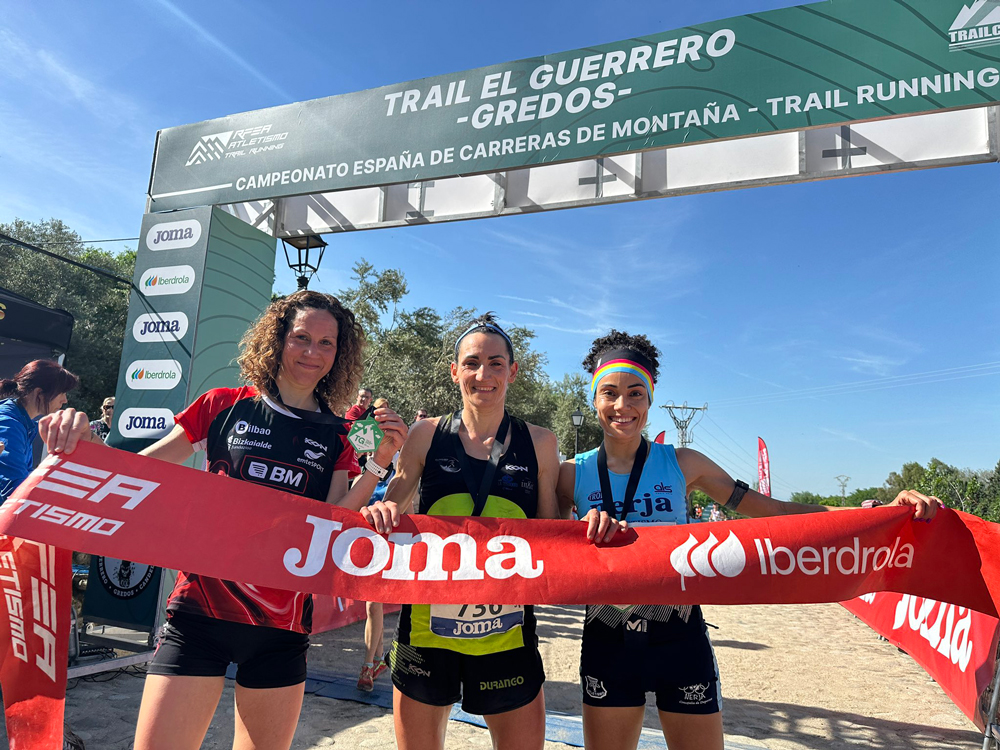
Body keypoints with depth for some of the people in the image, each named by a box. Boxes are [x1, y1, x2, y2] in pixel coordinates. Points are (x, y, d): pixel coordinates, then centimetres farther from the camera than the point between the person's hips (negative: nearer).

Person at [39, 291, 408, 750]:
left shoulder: (338, 437, 3)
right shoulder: (223, 407, 1)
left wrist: (377, 464, -15)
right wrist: (84, 443, -13)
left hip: (282, 625, 2)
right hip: (200, 609, -1)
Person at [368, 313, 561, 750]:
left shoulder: (538, 443, 0)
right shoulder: (427, 435, -2)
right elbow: (392, 512, 7)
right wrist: (382, 513, -15)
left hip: (507, 629, 0)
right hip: (426, 622, 0)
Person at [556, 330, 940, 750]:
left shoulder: (681, 464, -3)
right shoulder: (573, 474, -3)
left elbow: (771, 510, -2)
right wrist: (584, 529, -29)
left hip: (680, 639, 0)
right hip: (607, 642, 0)